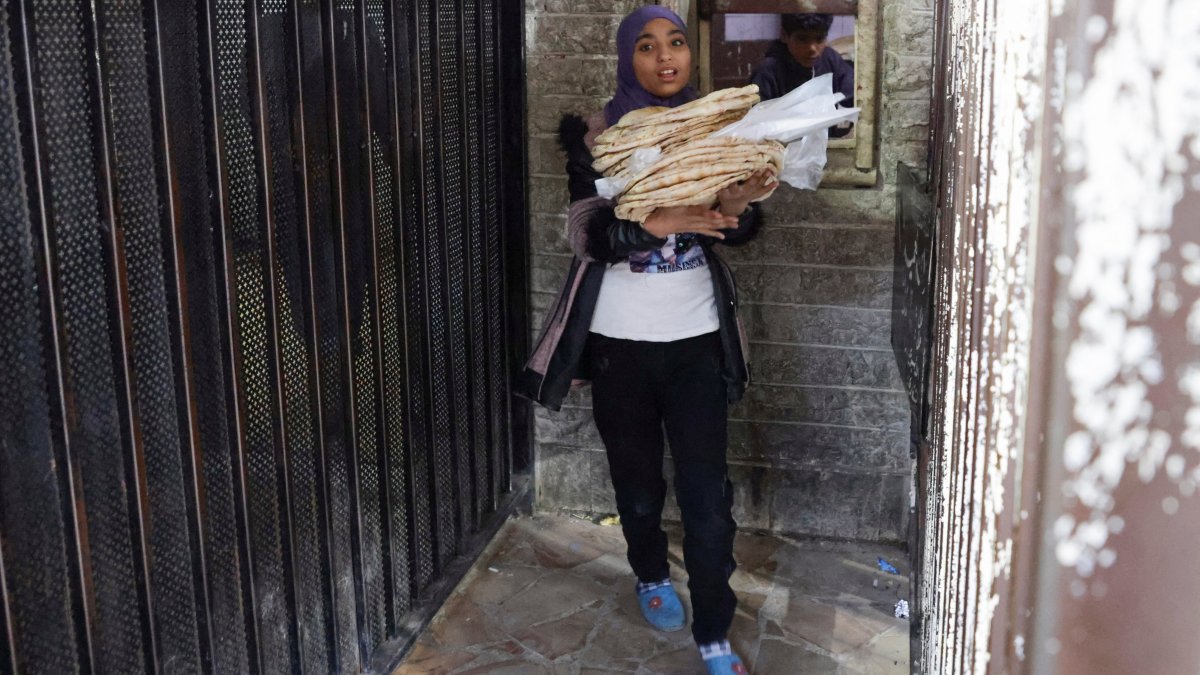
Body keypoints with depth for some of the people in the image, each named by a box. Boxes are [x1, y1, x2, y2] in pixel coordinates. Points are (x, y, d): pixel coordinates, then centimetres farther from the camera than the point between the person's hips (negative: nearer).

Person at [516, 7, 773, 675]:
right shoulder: (598, 135, -3)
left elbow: (738, 230, 1)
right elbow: (587, 233, -13)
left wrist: (737, 205, -22)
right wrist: (654, 223, -32)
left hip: (696, 336, 1)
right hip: (619, 338, 0)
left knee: (707, 489, -3)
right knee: (637, 476, 14)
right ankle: (652, 576, 42)